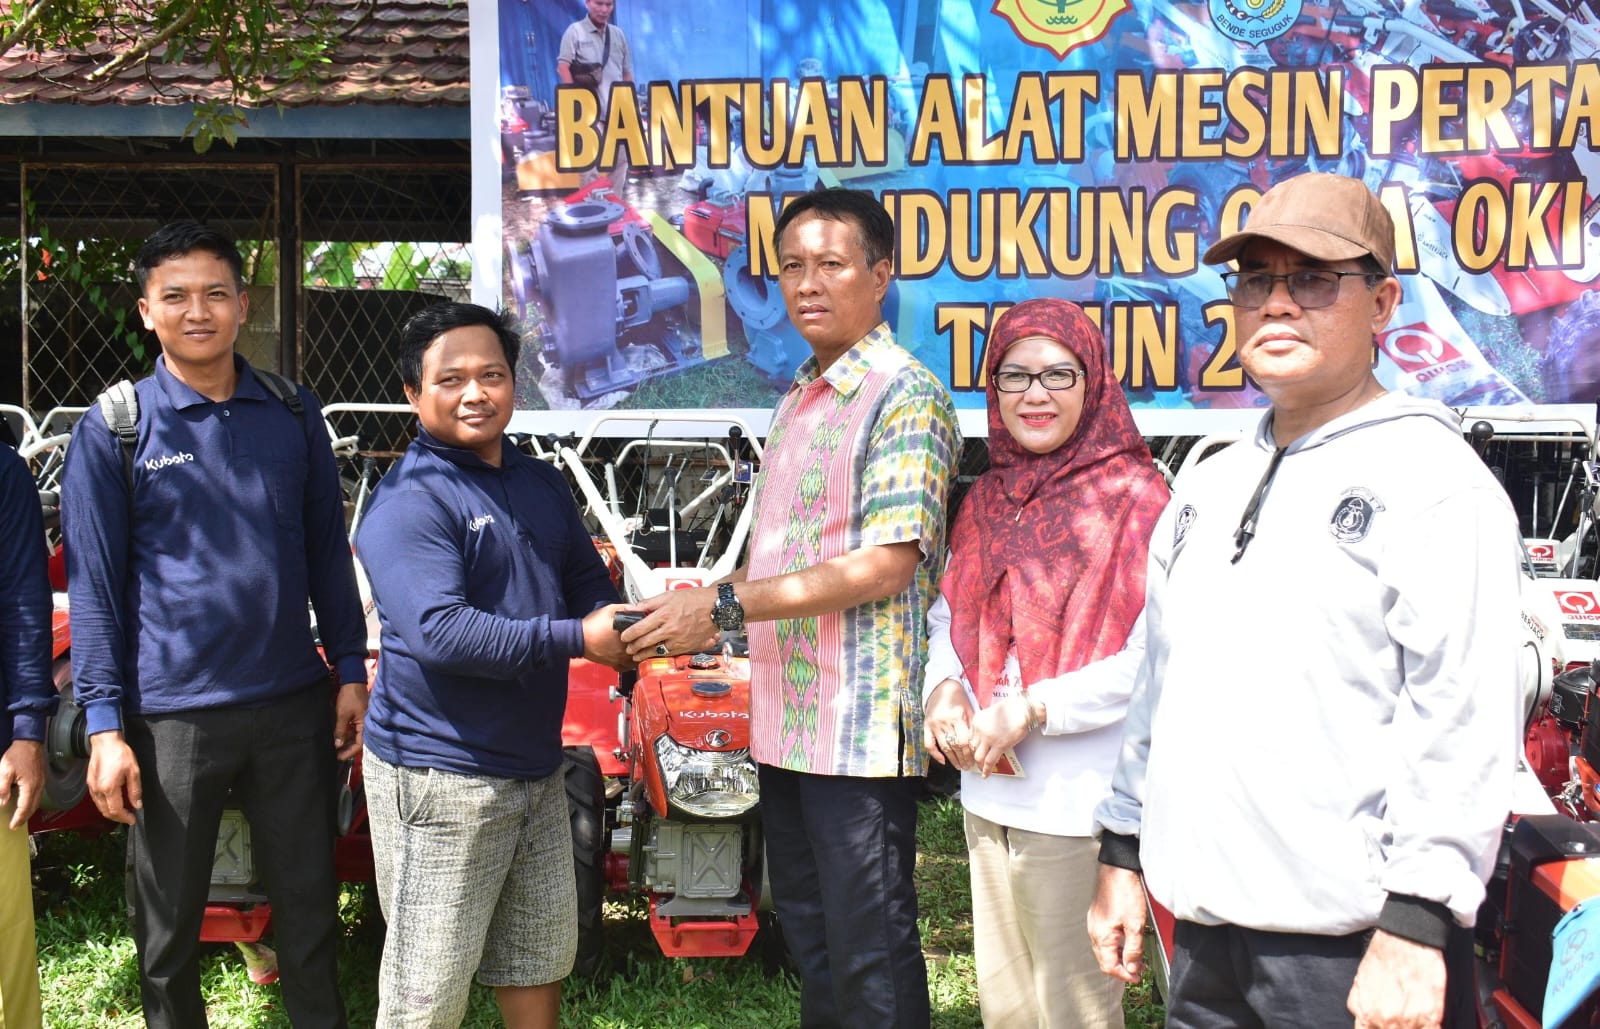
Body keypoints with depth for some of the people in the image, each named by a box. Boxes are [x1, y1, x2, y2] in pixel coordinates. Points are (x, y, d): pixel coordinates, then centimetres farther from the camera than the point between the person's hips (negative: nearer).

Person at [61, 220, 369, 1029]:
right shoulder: (113, 430, -3)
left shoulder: (293, 417, 5)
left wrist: (350, 670, 7)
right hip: (172, 715, -2)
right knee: (168, 930, 10)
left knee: (309, 911, 13)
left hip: (294, 704, 2)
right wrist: (104, 725, -10)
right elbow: (93, 587, -4)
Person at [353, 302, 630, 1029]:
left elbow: (588, 582, 16)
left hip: (536, 768, 8)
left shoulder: (541, 485, 11)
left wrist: (618, 629, -9)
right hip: (439, 777, -8)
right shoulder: (408, 502, -15)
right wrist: (577, 639, -27)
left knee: (541, 962, 22)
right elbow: (439, 632, -27)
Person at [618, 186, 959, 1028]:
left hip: (859, 726, -9)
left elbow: (887, 563, -20)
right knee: (807, 932, 19)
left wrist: (726, 606, -19)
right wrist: (697, 621, 11)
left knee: (869, 952, -1)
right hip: (784, 720, 9)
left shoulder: (905, 397, -12)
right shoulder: (798, 400, 16)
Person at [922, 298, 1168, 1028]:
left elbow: (1152, 659, -18)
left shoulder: (1132, 497, -11)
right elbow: (948, 615, 15)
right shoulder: (986, 500, 9)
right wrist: (944, 687, -5)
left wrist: (1032, 710, -21)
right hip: (989, 796, 7)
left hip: (1078, 803, -6)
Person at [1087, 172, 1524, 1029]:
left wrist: (1416, 925, -19)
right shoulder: (1208, 486, 14)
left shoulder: (1431, 476, -8)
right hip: (1205, 926, 7)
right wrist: (1121, 853, 16)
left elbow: (1465, 720, -15)